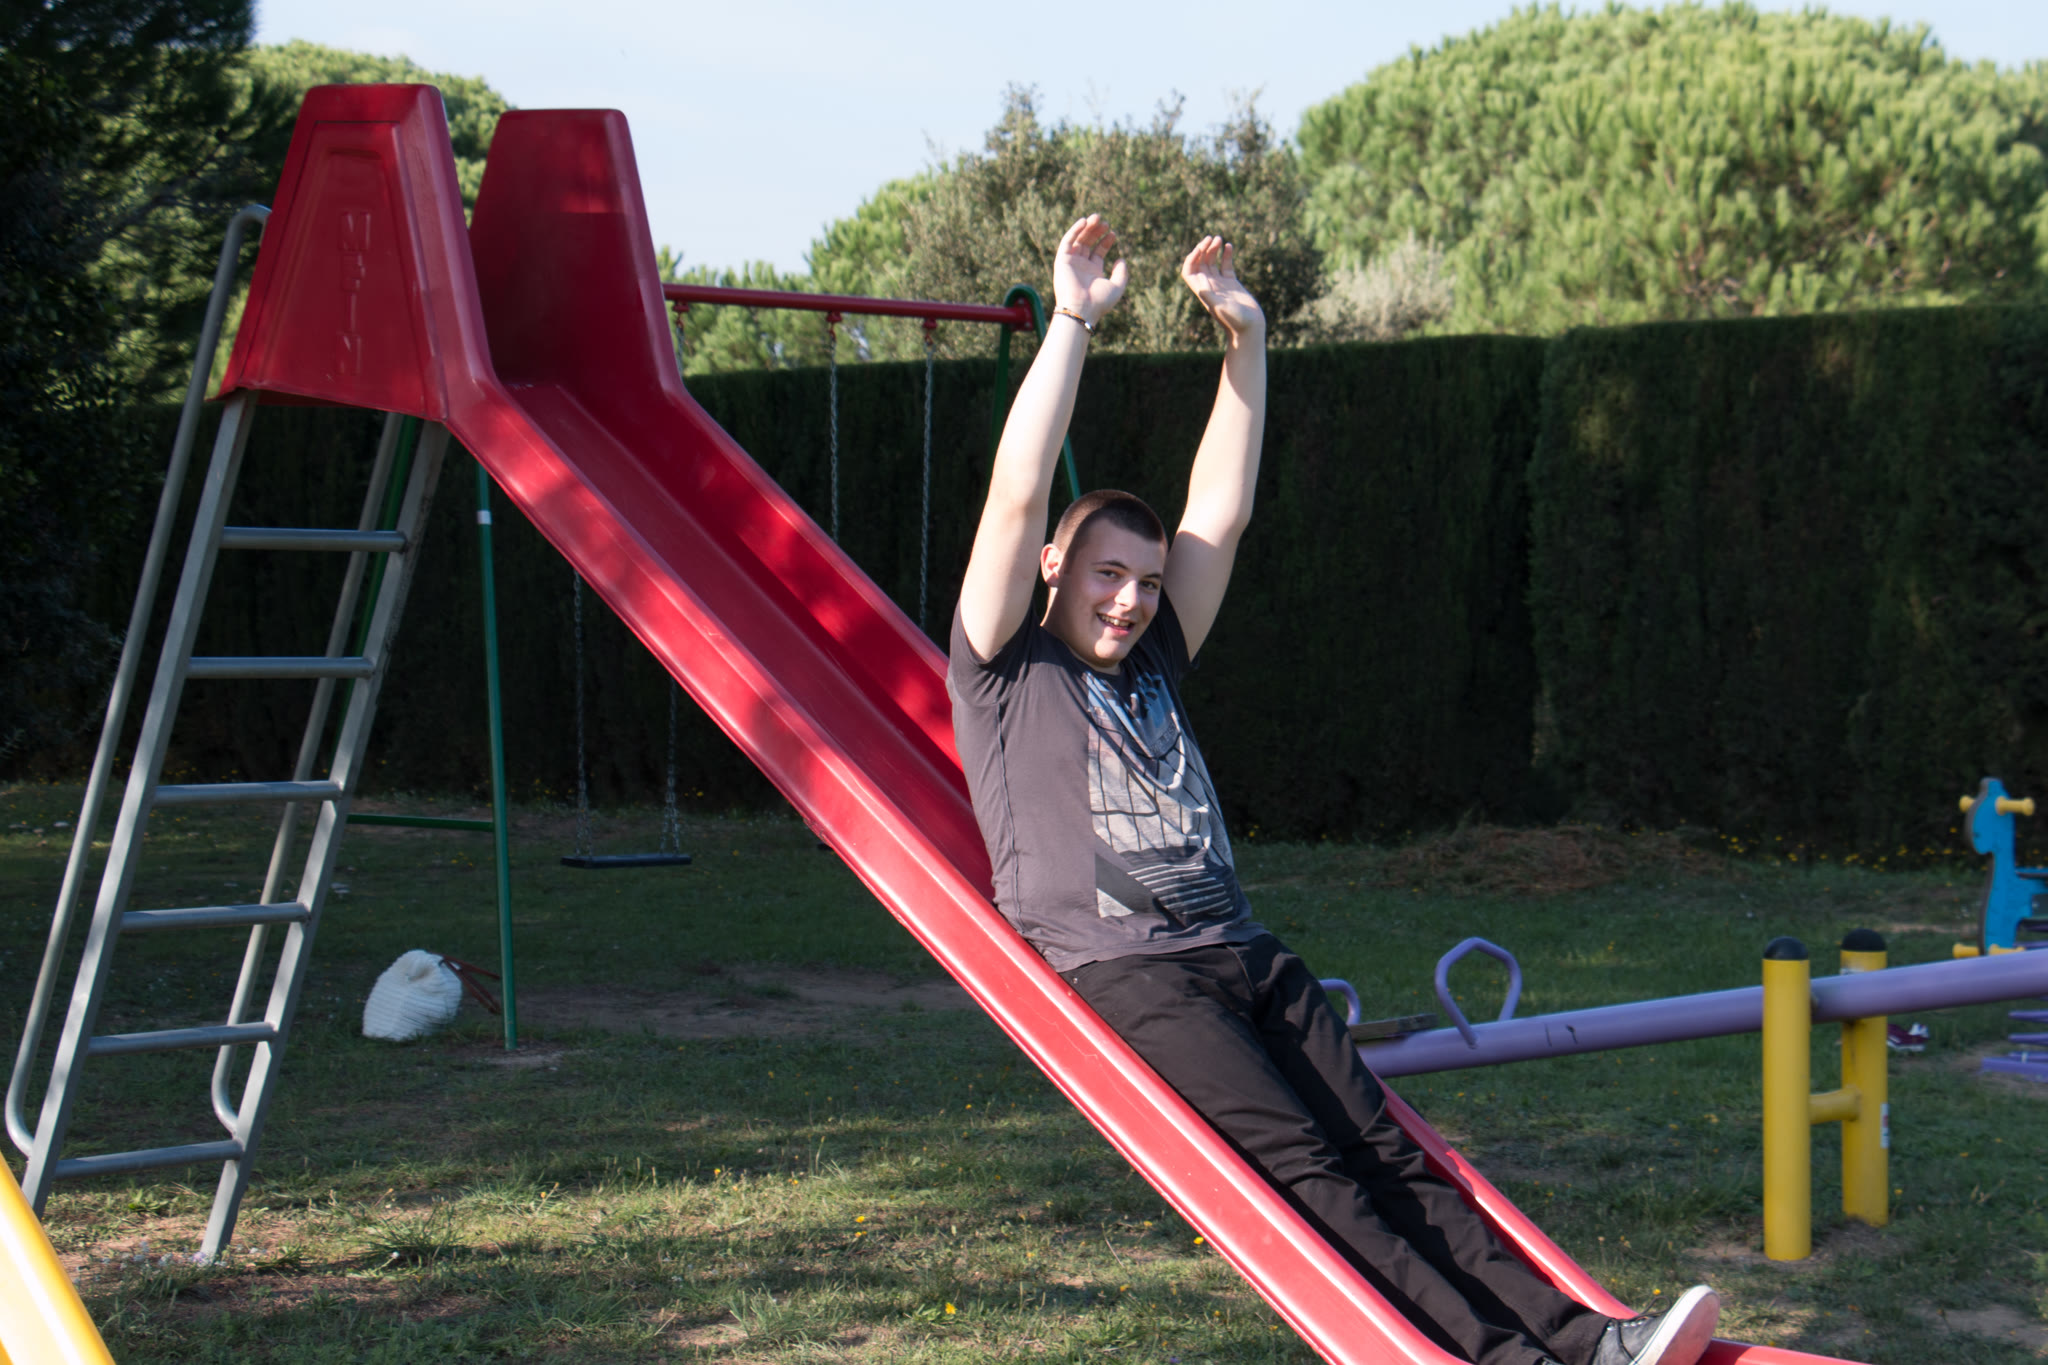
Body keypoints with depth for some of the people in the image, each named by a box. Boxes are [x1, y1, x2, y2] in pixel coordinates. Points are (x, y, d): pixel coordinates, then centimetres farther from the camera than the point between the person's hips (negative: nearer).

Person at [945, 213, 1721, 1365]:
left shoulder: (1153, 672, 26)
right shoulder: (1005, 676, 10)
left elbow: (1221, 512, 22)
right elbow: (1018, 499, 0)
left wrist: (1244, 337, 17)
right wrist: (1073, 323, -1)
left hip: (1243, 958, 6)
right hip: (1121, 974, -6)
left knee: (1387, 1155, -10)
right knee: (1298, 1166, -22)